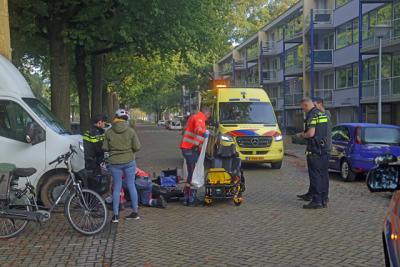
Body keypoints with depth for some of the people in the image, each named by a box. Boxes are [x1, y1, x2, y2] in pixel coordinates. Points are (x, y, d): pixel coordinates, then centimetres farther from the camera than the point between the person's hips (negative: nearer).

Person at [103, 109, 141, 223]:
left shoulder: (109, 132, -5)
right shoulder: (130, 131, -7)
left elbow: (105, 148, -2)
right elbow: (137, 147, -7)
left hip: (115, 163, 0)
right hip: (129, 161, 0)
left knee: (117, 187, 8)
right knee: (131, 186, 11)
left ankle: (116, 214, 8)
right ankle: (135, 212, 17)